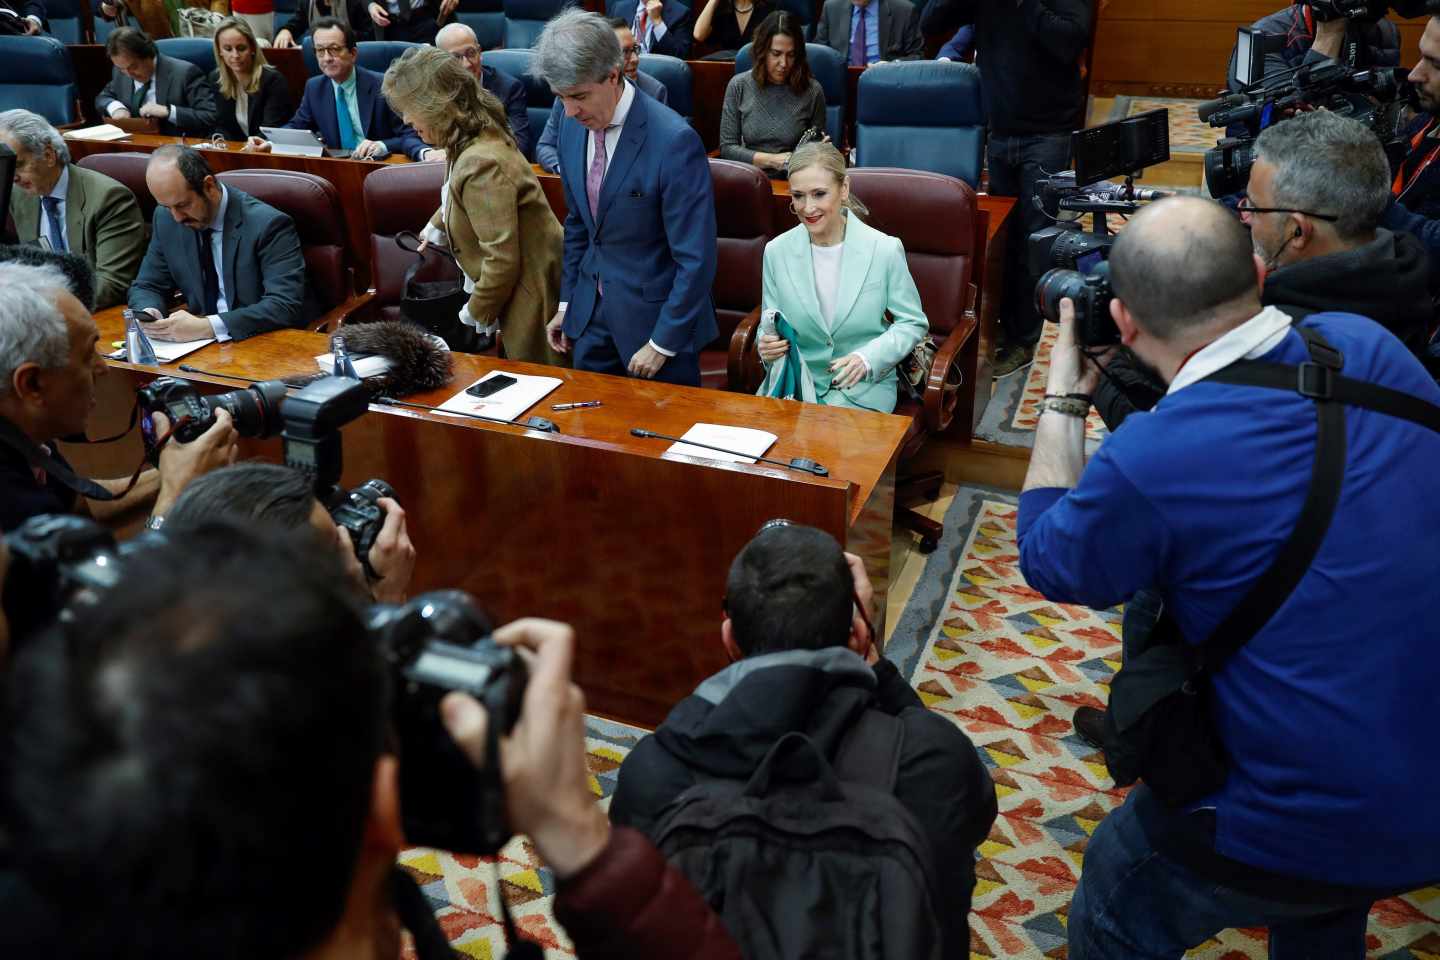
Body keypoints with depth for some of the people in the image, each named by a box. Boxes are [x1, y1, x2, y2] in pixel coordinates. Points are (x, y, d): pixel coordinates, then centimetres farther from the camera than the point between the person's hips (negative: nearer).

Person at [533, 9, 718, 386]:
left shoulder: (674, 141, -23)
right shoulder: (573, 126, -1)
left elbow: (696, 259, -20)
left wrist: (662, 342, -17)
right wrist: (567, 302, 13)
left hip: (654, 313, -6)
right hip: (590, 310, 6)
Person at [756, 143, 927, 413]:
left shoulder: (885, 250, -9)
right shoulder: (776, 251, -1)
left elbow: (913, 323, -1)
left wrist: (867, 359, -18)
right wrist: (767, 345, -15)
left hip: (863, 389, -2)